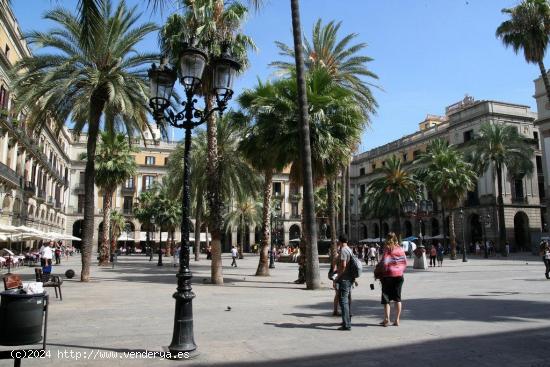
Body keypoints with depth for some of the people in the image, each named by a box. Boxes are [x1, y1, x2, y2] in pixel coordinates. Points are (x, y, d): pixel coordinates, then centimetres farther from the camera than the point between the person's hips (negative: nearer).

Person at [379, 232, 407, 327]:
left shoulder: (387, 249, -9)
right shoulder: (400, 249, 3)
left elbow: (384, 262, -13)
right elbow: (405, 262, 4)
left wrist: (382, 273, -1)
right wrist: (401, 270, 15)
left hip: (388, 275, -4)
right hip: (399, 275, 4)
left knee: (386, 298, 3)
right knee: (397, 298, 10)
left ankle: (387, 319, -3)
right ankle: (397, 320, 11)